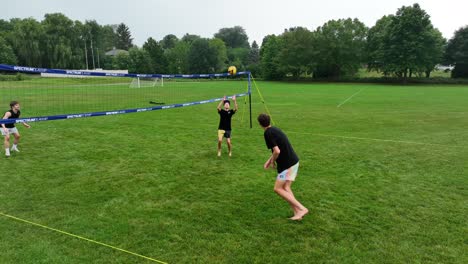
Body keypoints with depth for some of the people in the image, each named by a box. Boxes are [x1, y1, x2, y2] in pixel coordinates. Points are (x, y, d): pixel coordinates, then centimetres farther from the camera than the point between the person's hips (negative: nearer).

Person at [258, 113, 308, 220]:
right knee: (285, 188, 13)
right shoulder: (274, 129, 13)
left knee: (278, 189, 0)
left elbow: (277, 151, -23)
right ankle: (297, 212, 9)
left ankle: (301, 209, -3)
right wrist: (269, 161, 20)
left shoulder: (268, 133, -15)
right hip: (294, 161, 9)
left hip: (287, 164, -9)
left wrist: (272, 162, -4)